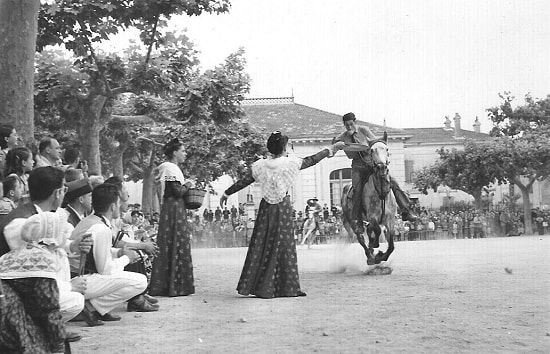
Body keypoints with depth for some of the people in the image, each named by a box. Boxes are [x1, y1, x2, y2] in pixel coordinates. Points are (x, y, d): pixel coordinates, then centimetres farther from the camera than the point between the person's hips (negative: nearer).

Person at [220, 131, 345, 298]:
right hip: (283, 207, -3)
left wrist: (226, 193, 17)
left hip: (266, 208, 3)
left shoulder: (260, 165, -2)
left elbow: (243, 182, 4)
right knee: (284, 245, 4)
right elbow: (312, 160, 4)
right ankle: (287, 287, 9)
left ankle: (251, 285, 10)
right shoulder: (290, 163, -8)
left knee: (261, 244, 7)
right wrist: (331, 149, 17)